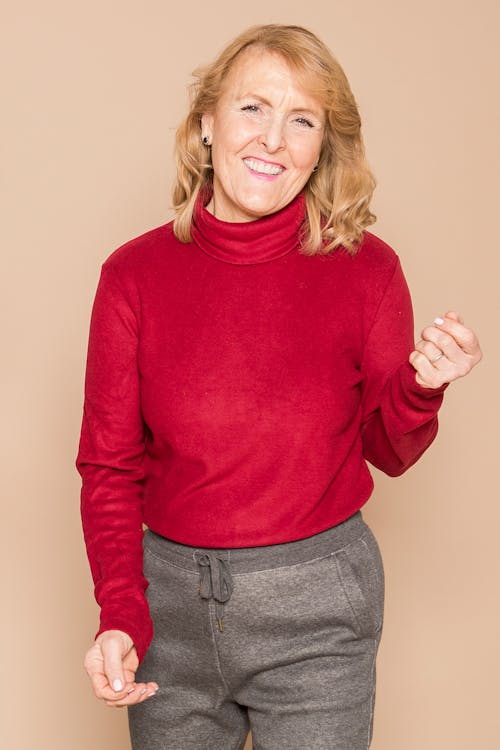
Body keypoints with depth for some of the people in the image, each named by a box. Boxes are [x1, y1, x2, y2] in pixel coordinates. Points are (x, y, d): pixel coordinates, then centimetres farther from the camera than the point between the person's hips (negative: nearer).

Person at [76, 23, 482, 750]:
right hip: (171, 599, 2)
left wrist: (420, 390, -18)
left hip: (317, 607, -1)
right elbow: (109, 464, -1)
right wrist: (119, 616, -12)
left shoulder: (365, 270, -8)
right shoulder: (135, 274, -6)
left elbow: (389, 453, 3)